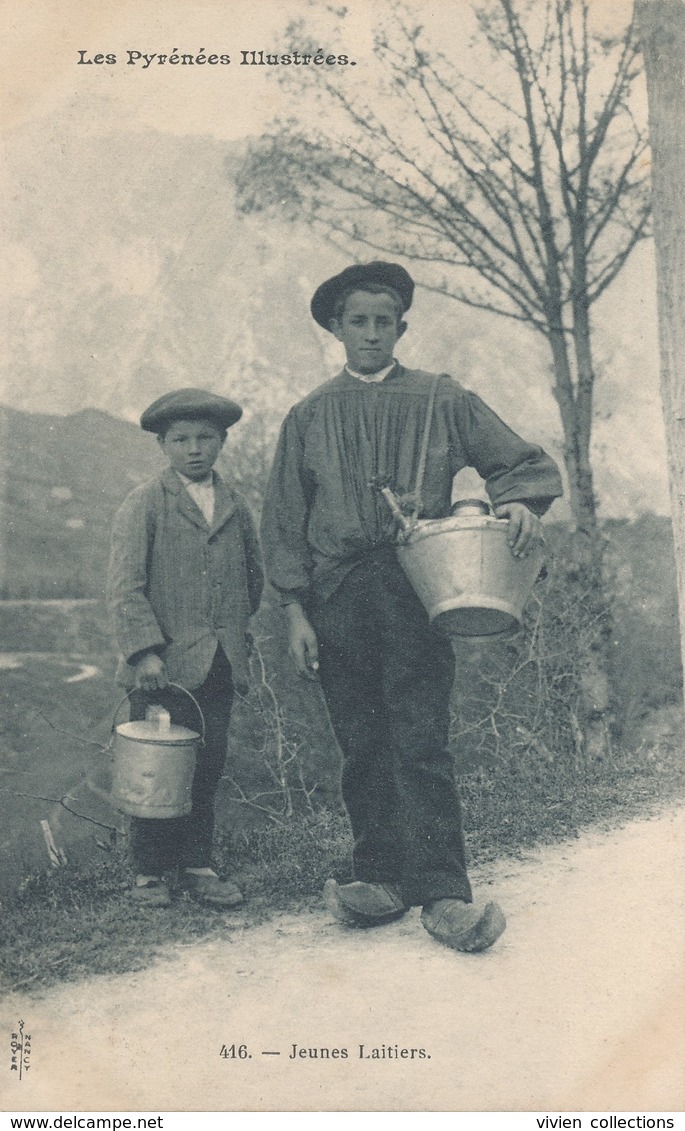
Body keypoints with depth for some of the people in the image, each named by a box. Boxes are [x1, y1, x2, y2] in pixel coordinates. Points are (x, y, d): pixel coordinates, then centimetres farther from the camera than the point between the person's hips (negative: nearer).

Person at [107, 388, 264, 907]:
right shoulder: (144, 504, -2)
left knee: (209, 768, 8)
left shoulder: (235, 505, 12)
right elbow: (124, 586, -10)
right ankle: (149, 872, 17)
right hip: (164, 666, -4)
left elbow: (254, 574, 25)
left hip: (220, 665, 4)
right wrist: (144, 649, -19)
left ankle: (197, 865, 22)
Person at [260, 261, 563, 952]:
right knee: (362, 746, 3)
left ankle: (440, 891, -7)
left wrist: (522, 503, -12)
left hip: (416, 589, -2)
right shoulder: (309, 418, 15)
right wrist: (295, 611, 2)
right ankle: (381, 876, 14)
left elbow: (527, 463, 12)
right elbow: (283, 521, 12)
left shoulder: (441, 400, 12)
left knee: (419, 740, -10)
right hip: (338, 596, 2)